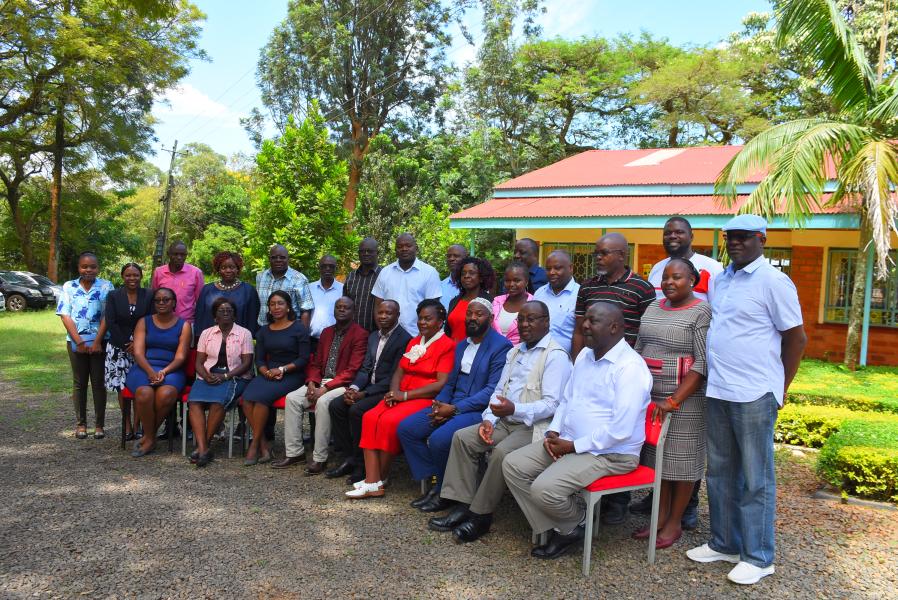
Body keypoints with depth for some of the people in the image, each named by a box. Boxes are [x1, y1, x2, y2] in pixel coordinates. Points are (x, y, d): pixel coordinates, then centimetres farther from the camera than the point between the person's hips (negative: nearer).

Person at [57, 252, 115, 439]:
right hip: (76, 342, 2)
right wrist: (79, 341, -10)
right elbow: (65, 316, -1)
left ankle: (99, 424, 9)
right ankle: (80, 424, 17)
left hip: (99, 342, -1)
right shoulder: (69, 287, 4)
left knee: (99, 382, 3)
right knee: (79, 383, 9)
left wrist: (97, 341, -11)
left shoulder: (106, 287, 0)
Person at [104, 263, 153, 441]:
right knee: (122, 388, 2)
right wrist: (125, 345, -9)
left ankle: (136, 426, 4)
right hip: (119, 347, 1)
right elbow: (111, 323, -3)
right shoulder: (113, 296, 2)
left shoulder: (149, 296, 1)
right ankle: (127, 426, 11)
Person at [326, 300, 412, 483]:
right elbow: (365, 368, 13)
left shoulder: (404, 339, -12)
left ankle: (361, 463, -11)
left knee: (356, 410, -27)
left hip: (387, 391, -8)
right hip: (369, 388, 8)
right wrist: (354, 388, -7)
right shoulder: (373, 336, 15)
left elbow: (394, 377, -17)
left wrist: (364, 394, -19)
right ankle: (349, 458, -2)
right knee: (335, 405, -9)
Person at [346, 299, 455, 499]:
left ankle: (381, 479, -12)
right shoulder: (414, 342, 21)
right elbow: (399, 372, 17)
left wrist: (405, 395, -15)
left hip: (427, 400, -7)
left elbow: (441, 384, -13)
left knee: (389, 421, -29)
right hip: (402, 397, 7)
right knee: (370, 417, -19)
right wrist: (394, 392, -6)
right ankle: (372, 482, -22)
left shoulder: (447, 346, -4)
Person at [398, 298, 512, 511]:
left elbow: (493, 389, -17)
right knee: (405, 428, -6)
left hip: (478, 410, -8)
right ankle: (435, 482, 1)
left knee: (439, 438, -30)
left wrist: (454, 409, -20)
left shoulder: (501, 346, -8)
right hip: (451, 406, 8)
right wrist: (439, 403, -3)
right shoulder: (461, 345, 19)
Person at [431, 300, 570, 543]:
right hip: (505, 422, 8)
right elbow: (499, 390, 17)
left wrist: (515, 410, -31)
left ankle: (481, 515, -15)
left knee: (501, 452, -32)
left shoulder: (556, 356, -10)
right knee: (462, 437, -8)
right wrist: (489, 419, -1)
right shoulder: (515, 352, 18)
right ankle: (462, 506, -6)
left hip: (534, 425, -8)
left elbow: (551, 404, -19)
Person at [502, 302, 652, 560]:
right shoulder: (584, 355, 10)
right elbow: (566, 400, 19)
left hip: (611, 453, -9)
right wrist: (553, 432, 1)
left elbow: (621, 430, -24)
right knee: (512, 465, -4)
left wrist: (574, 446, -19)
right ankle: (562, 529, 4)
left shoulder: (630, 367, -18)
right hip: (568, 441, 9)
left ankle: (578, 520, 9)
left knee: (545, 488, -26)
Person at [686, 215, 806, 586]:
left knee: (755, 479, 4)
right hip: (717, 391, 7)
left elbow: (796, 338, -6)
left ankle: (758, 558, 17)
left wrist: (778, 388, -1)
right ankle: (724, 543, 30)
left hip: (754, 395, -7)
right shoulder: (719, 280, 12)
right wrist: (714, 378, 13)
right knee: (720, 472, 15)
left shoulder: (773, 281, -8)